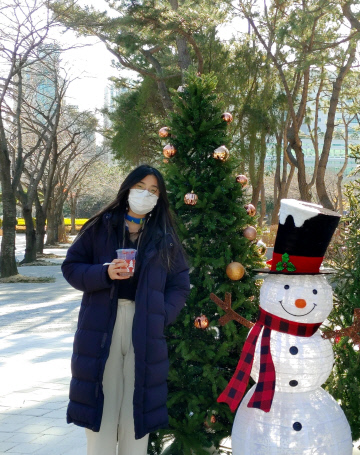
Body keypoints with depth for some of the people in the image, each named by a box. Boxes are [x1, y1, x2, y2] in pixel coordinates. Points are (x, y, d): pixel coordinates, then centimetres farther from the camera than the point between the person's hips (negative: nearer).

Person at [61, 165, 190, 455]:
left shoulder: (165, 238, 8)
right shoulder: (100, 227, 5)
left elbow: (180, 285, 8)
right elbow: (71, 267, 5)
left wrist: (161, 317, -7)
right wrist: (104, 273, -13)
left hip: (145, 331, 1)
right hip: (101, 329, 0)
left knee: (137, 405, 3)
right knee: (101, 402, 2)